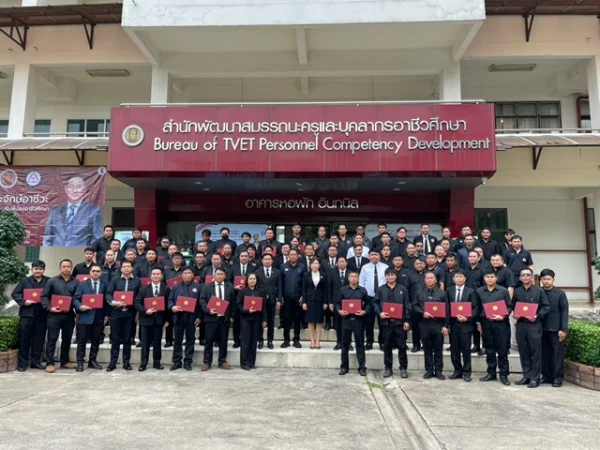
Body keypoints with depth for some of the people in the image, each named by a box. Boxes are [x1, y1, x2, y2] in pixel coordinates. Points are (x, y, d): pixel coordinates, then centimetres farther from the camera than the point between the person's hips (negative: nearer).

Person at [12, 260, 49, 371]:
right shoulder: (25, 281, 4)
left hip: (42, 315, 1)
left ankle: (36, 361, 18)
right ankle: (22, 363, 13)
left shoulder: (49, 281, 4)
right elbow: (15, 293, 3)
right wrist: (23, 302, -12)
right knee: (24, 339, 4)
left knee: (39, 339, 8)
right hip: (27, 314, -1)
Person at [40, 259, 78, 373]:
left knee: (67, 339, 11)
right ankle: (49, 363, 8)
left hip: (69, 315, 3)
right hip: (54, 315, -2)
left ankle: (64, 361, 22)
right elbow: (44, 296, 2)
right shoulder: (52, 281, 2)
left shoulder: (76, 282, 6)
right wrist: (49, 308, -12)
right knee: (52, 339, 1)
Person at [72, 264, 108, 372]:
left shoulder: (105, 285, 6)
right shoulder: (82, 284, 5)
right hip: (85, 317, -1)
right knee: (82, 341, 3)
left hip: (99, 317, 1)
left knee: (96, 341, 10)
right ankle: (80, 362, 11)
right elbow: (75, 299, -1)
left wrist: (106, 315, -2)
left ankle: (92, 361, 22)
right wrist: (80, 306, -20)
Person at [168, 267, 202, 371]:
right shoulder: (176, 287, 12)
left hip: (192, 317, -1)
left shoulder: (198, 287, 5)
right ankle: (177, 361, 14)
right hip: (178, 317, 1)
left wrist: (199, 317, -6)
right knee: (177, 340, 6)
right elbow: (170, 300, 8)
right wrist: (172, 307, -14)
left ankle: (188, 362, 13)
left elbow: (200, 303, 1)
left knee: (190, 340, 5)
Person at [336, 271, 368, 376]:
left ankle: (362, 367, 13)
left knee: (360, 344, 4)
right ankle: (344, 366, 18)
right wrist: (339, 311, -10)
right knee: (345, 343, 7)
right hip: (346, 319, 1)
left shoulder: (363, 290, 4)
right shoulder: (343, 290, 5)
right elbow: (337, 302, 7)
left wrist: (364, 311, -11)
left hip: (358, 319, 0)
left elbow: (368, 303, 7)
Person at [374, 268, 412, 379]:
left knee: (401, 346, 3)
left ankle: (403, 368, 14)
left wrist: (407, 320, -4)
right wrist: (379, 313, -12)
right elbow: (375, 303, 5)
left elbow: (407, 306, 2)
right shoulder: (380, 290, 7)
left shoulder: (403, 289, 5)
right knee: (387, 346, 8)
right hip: (386, 322, 1)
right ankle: (388, 368, 17)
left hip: (400, 322, -1)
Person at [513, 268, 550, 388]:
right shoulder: (517, 291, 11)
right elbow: (513, 306, 18)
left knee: (535, 352, 0)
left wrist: (537, 316, -15)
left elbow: (546, 306, -1)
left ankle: (535, 378, 7)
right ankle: (527, 376, 17)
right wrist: (514, 315, -1)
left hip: (534, 324, -3)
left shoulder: (539, 290, 0)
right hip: (520, 324, 4)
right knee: (523, 352, 8)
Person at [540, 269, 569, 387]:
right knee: (544, 353, 8)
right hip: (542, 329, 3)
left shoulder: (560, 293, -1)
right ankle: (546, 376, 17)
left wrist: (563, 329, -9)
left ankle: (558, 378, 10)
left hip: (556, 329, -3)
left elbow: (564, 312, -4)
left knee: (557, 353, 3)